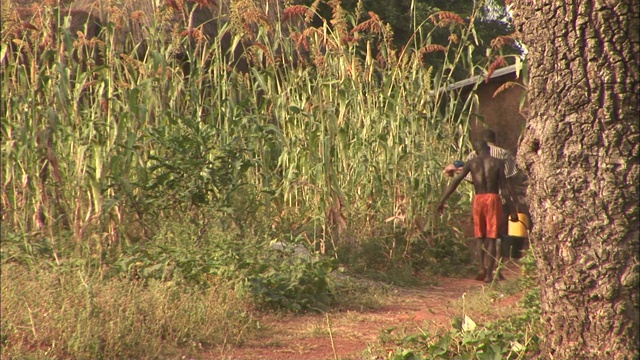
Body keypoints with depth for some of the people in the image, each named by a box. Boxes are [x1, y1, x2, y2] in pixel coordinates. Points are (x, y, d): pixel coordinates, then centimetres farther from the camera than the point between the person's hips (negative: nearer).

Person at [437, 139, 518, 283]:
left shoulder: (472, 163, 4)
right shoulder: (497, 163, 2)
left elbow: (456, 181, -1)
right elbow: (504, 186, -2)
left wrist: (442, 201, 1)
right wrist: (512, 209, 2)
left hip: (478, 200, 1)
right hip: (493, 199, -1)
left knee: (481, 238, 15)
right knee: (492, 238, 3)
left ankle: (482, 269, -1)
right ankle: (489, 273, -3)